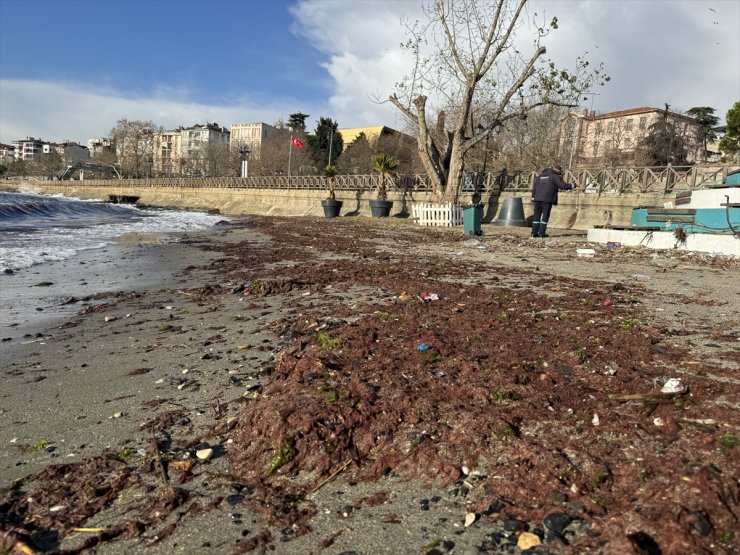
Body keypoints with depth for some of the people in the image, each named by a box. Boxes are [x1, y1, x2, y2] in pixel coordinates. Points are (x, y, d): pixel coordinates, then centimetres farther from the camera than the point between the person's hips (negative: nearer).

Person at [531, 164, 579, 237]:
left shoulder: (541, 175, 21)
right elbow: (563, 186, -5)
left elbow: (534, 187, 19)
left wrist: (533, 197, 19)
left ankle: (534, 232, 5)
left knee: (537, 215, 7)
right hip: (547, 200, -6)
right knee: (545, 215, -1)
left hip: (537, 199, 6)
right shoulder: (555, 176, 0)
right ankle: (542, 233, -5)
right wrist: (574, 185, 6)